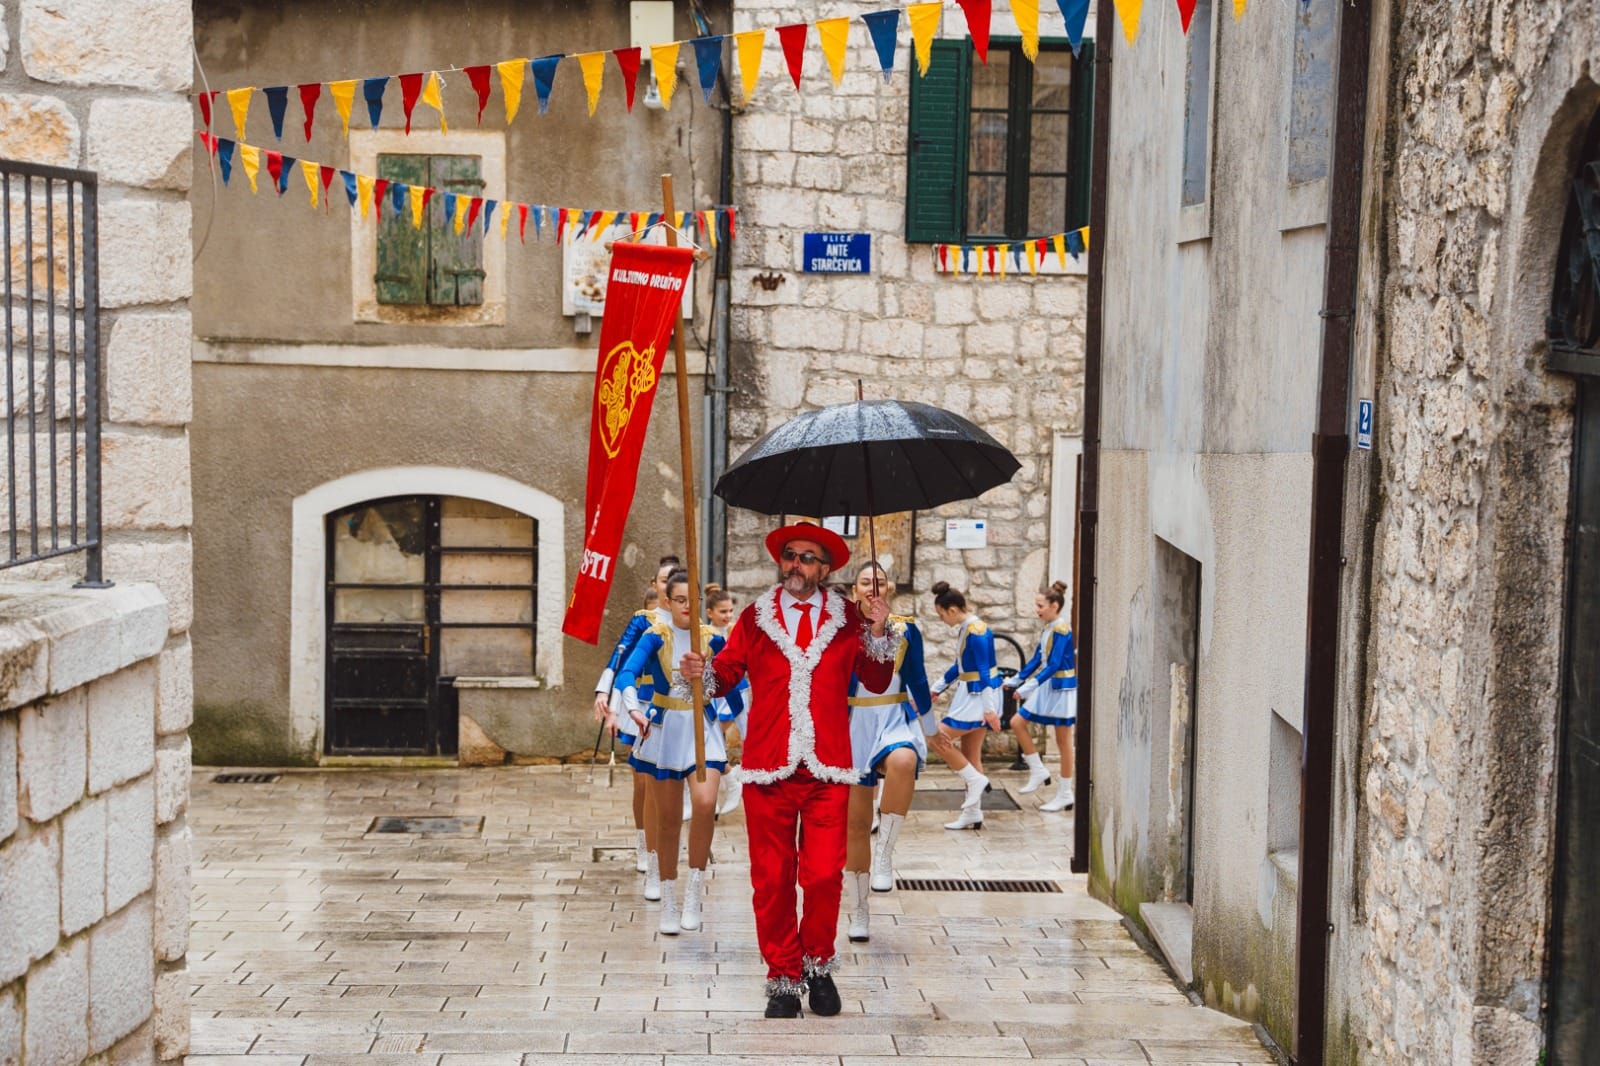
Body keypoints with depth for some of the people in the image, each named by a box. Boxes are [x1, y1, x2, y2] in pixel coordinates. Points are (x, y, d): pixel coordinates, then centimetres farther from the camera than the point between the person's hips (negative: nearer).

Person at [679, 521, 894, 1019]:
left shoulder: (847, 619, 8)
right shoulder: (756, 617, 8)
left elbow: (877, 682, 8)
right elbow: (726, 673, 5)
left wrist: (878, 632, -5)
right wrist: (702, 673, -16)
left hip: (827, 772, 0)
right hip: (768, 771, 0)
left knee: (824, 876, -5)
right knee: (772, 881, 2)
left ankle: (818, 965, 19)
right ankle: (783, 979, 15)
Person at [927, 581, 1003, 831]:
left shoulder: (976, 632, -19)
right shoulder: (966, 628, 9)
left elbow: (984, 672, -22)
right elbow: (960, 666, 21)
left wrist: (990, 709, -24)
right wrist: (937, 689, 24)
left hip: (978, 697, -10)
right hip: (969, 696, 10)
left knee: (938, 738, -9)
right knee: (970, 755, 11)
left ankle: (975, 779, -1)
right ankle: (973, 814, 14)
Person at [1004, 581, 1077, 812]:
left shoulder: (1062, 629, -19)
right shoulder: (1047, 629, 7)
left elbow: (1053, 665, -24)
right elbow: (1037, 661, 14)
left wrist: (1029, 687, -28)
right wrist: (1014, 681, 10)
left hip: (1061, 688, -9)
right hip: (1046, 687, 9)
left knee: (1063, 740, 0)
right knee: (1017, 722, 5)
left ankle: (1065, 795, 8)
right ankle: (1038, 771, 14)